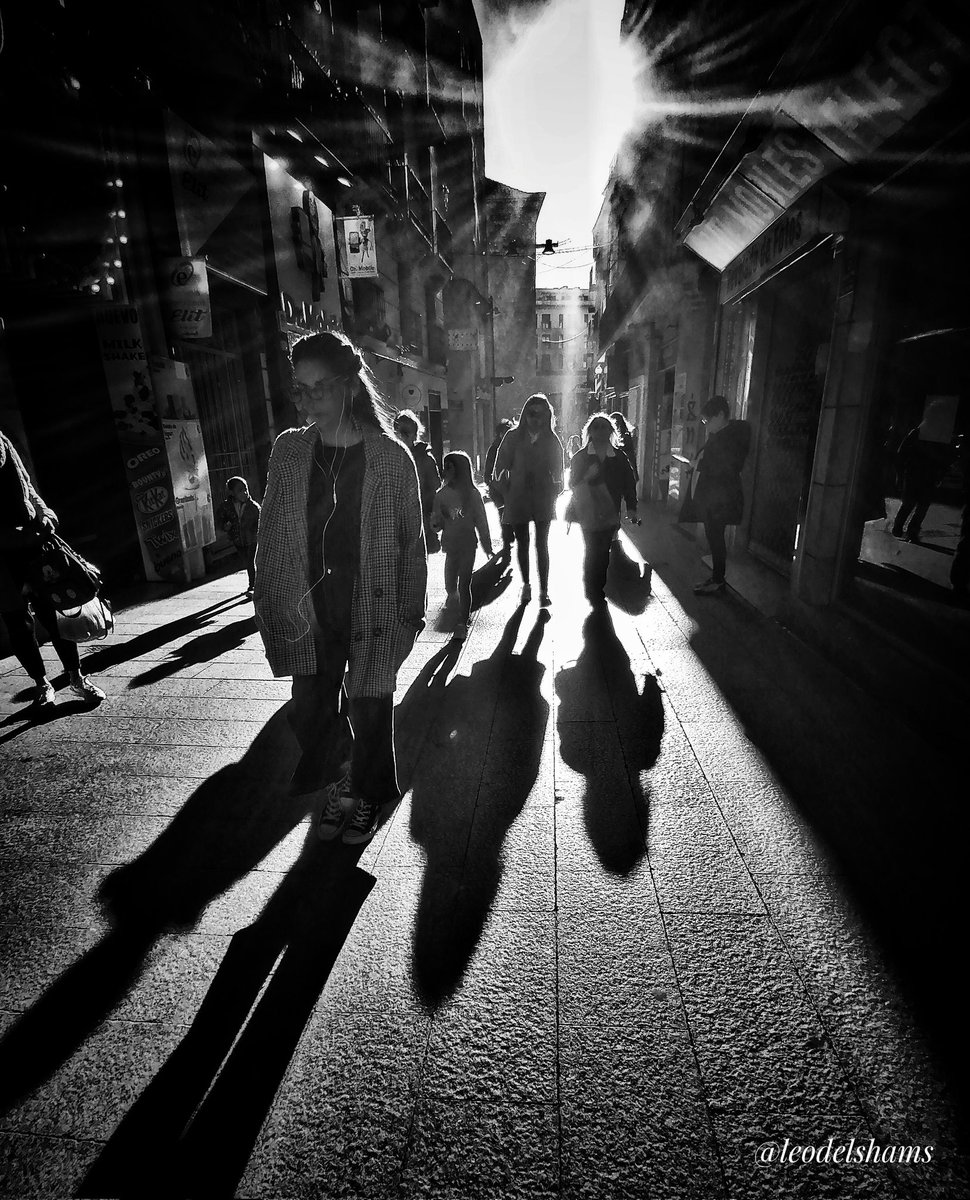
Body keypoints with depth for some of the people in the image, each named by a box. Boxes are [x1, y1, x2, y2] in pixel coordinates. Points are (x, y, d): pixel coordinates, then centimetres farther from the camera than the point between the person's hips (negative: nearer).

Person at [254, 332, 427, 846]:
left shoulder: (391, 455, -6)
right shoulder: (288, 450, 2)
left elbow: (411, 541, -2)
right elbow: (270, 535, 5)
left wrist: (412, 611, -3)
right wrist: (269, 605, 3)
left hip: (372, 610, -2)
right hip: (307, 611, 3)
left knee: (369, 710, 9)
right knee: (310, 710, 10)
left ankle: (366, 796, 36)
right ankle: (334, 789, 37)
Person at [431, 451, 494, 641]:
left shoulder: (473, 494, -4)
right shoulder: (441, 495, 3)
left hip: (467, 545, -2)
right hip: (450, 545, 2)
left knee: (464, 584, 1)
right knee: (450, 584, 3)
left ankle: (462, 623, 4)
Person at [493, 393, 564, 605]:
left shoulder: (551, 440, 0)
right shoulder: (513, 437, -2)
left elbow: (557, 471, 7)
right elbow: (501, 467, 1)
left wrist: (553, 493, 0)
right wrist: (507, 492, -1)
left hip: (543, 499, 0)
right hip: (518, 499, 1)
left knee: (542, 545, -2)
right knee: (522, 543, 11)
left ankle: (544, 591, 3)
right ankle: (526, 584, 26)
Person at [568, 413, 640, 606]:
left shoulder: (620, 457, 5)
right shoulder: (580, 456, 2)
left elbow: (629, 483, 5)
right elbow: (572, 483, 2)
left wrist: (631, 508, -2)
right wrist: (586, 477, -18)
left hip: (610, 514, 2)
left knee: (603, 552, 3)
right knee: (593, 552, -4)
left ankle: (596, 592, 16)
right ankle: (594, 593, 10)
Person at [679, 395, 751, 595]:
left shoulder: (731, 437, -14)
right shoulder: (717, 436, 14)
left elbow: (724, 469, -20)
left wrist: (699, 464, -13)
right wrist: (697, 462, 3)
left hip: (719, 500, -9)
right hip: (708, 498, 9)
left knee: (715, 538, -2)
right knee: (713, 537, 14)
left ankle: (718, 581, 8)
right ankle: (716, 578, 24)